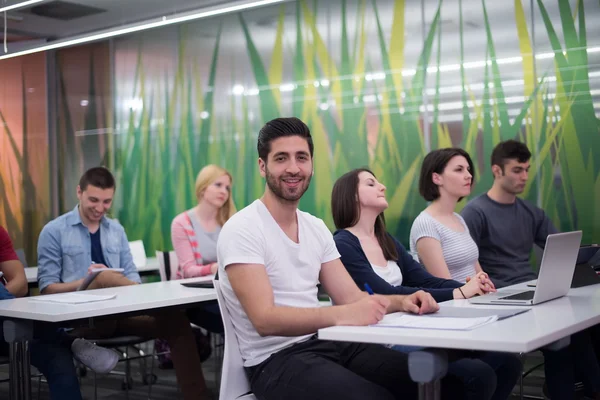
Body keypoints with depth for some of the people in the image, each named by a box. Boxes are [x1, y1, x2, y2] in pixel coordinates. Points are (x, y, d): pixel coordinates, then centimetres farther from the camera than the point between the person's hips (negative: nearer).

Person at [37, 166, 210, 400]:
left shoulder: (116, 230, 16)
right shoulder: (54, 232, 3)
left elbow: (132, 277, 14)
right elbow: (47, 288, -1)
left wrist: (130, 288, -12)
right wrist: (88, 283, -20)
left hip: (122, 311, 4)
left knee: (176, 320, -24)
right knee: (105, 278, -37)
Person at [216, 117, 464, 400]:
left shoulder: (316, 228, 12)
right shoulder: (242, 229, -12)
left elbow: (351, 297, 9)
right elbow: (265, 319, -22)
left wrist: (402, 301, -11)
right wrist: (341, 315, -36)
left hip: (326, 343, 7)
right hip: (275, 358, -7)